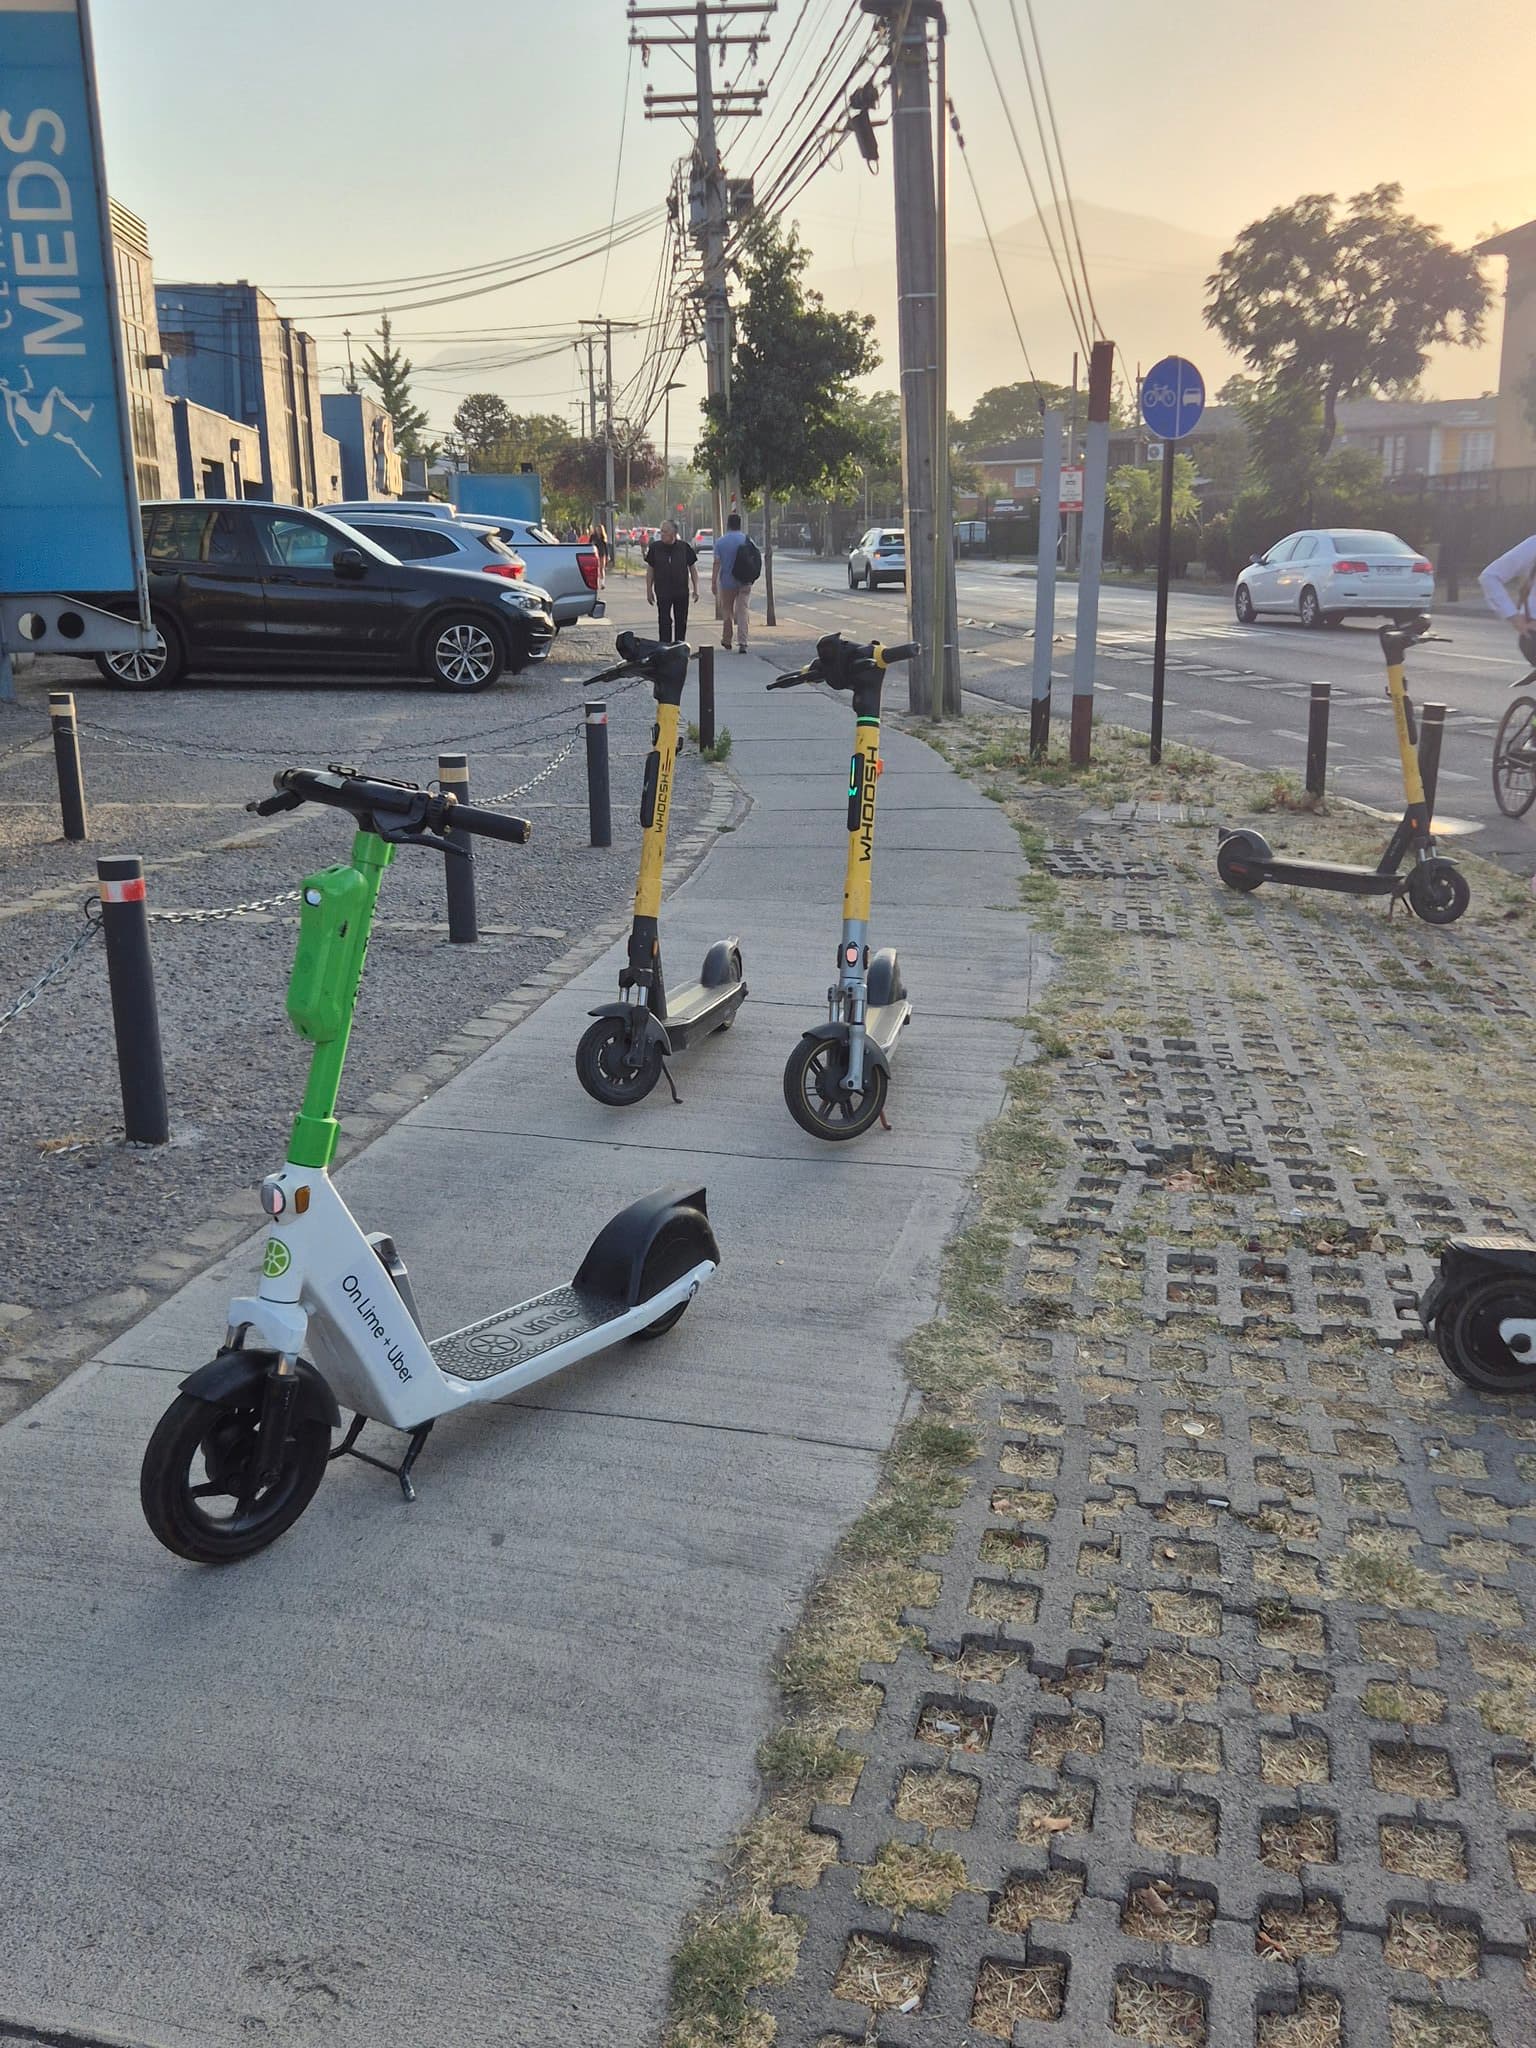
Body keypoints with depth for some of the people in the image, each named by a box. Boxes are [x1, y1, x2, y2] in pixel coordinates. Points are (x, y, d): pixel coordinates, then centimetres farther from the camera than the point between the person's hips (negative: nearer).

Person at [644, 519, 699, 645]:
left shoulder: (685, 547, -2)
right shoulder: (655, 547, -1)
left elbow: (693, 568, 6)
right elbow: (650, 570, 5)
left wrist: (696, 589, 3)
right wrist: (649, 591, 2)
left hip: (682, 592, 1)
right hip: (662, 592, -1)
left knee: (681, 622, 8)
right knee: (664, 621, -4)